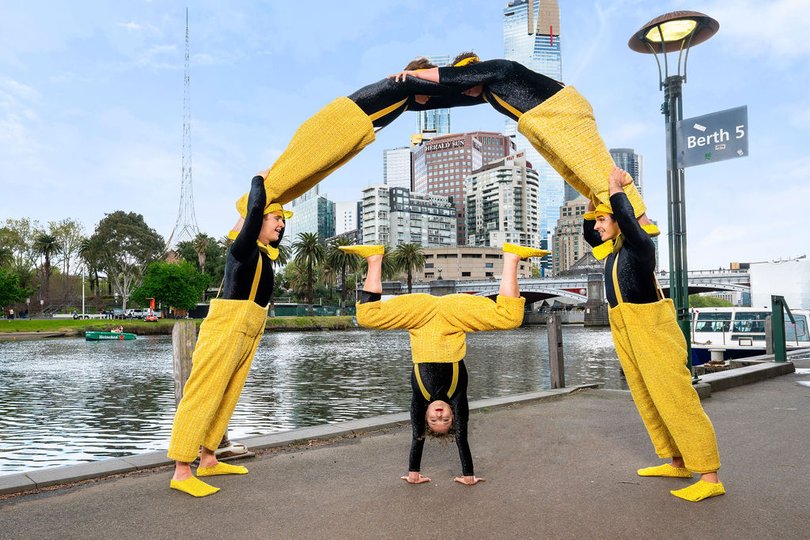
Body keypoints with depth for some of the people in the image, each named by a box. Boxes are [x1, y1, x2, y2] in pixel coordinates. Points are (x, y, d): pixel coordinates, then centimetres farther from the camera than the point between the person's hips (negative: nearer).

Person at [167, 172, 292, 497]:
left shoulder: (265, 252, 17)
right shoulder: (243, 247, -7)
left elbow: (279, 228, 38)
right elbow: (255, 208, -17)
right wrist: (258, 181, -1)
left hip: (249, 331, 9)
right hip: (228, 324, -9)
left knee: (227, 396, 11)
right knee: (203, 393, -9)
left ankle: (208, 461, 19)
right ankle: (181, 471, -8)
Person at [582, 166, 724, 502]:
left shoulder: (640, 245, -13)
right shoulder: (614, 251, 12)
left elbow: (628, 222, -33)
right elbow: (588, 234, 26)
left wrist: (615, 190, -22)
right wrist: (591, 205, 14)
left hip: (653, 333, -9)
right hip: (626, 336, 9)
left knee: (676, 401, -9)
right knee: (647, 402, 13)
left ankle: (710, 478, -4)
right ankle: (676, 463, 25)